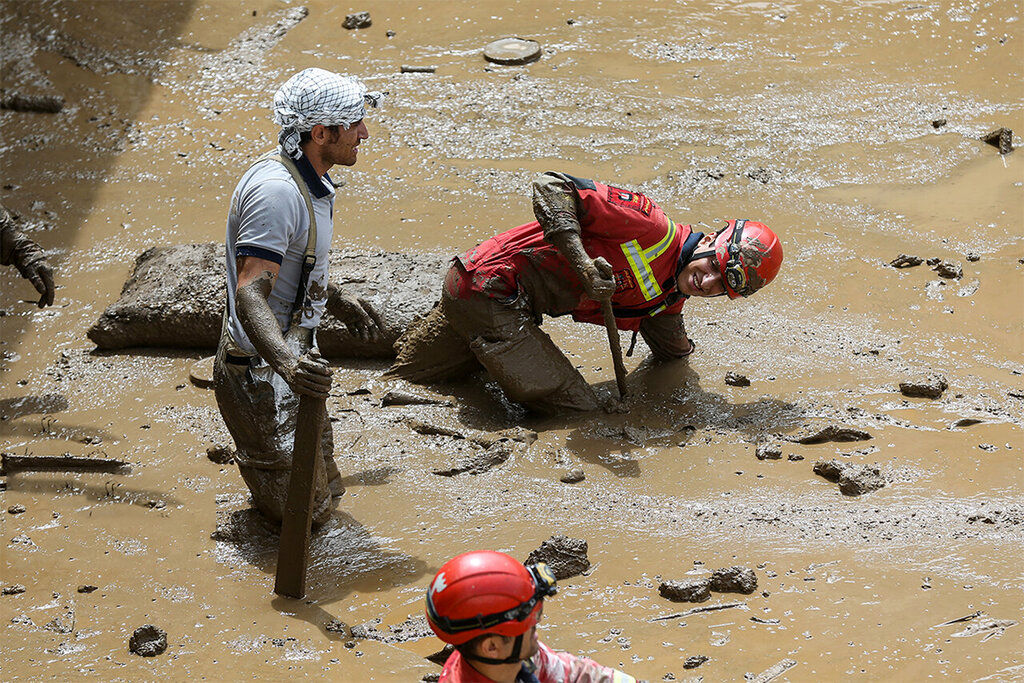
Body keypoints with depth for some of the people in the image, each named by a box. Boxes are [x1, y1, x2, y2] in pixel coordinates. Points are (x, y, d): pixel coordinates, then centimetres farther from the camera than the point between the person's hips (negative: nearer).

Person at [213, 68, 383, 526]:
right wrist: (286, 362, -51)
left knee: (326, 490, 21)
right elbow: (251, 291, -36)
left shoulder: (308, 182, 5)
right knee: (307, 513, -3)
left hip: (291, 355, 10)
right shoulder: (275, 191, -27)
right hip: (261, 372, -10)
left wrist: (339, 302, 34)